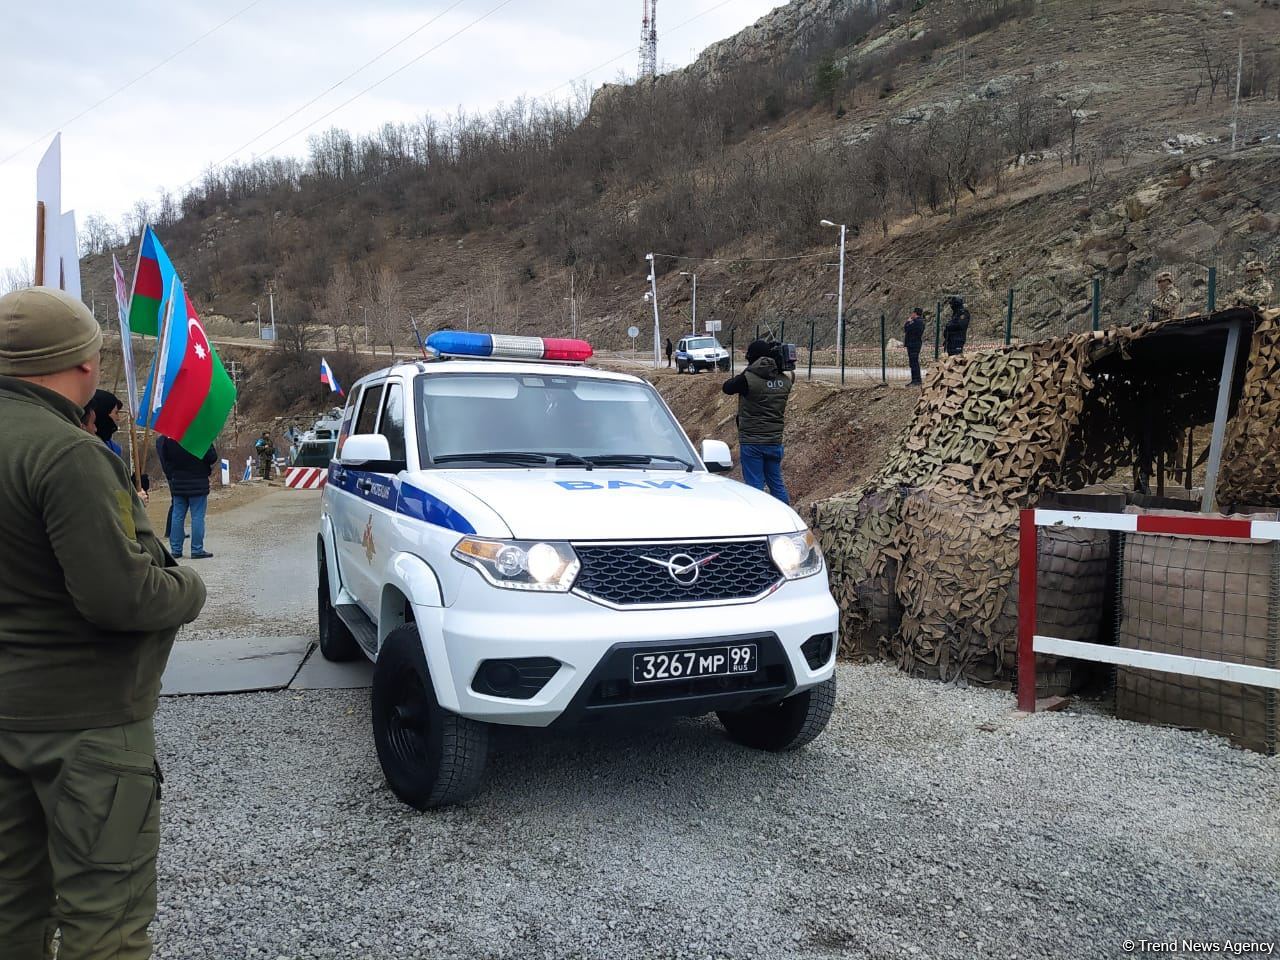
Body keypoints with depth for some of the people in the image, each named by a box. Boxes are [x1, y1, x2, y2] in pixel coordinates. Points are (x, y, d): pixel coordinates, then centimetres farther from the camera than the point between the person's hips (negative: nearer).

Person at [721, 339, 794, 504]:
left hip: (751, 442, -5)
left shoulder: (748, 379, -16)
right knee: (777, 484, 15)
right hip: (775, 442, 5)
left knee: (755, 486, 1)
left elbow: (727, 387, 0)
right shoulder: (785, 380, 0)